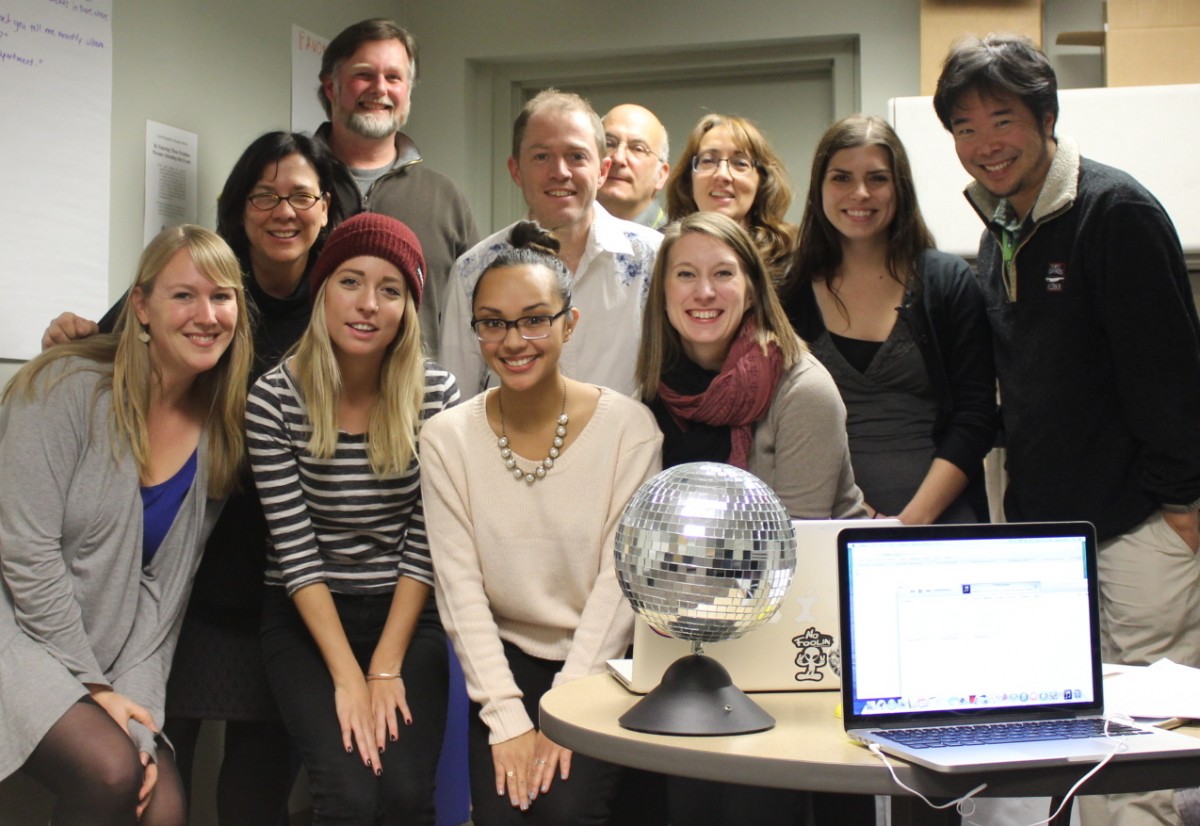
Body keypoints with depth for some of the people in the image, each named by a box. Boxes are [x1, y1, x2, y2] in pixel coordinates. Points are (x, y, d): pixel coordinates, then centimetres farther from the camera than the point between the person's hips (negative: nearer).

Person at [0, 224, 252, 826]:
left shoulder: (218, 431, 2)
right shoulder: (69, 389, -15)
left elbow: (165, 585, 3)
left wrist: (136, 698, -9)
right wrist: (94, 688, -15)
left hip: (108, 662, 5)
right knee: (111, 770, -25)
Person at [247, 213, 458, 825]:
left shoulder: (437, 395, -7)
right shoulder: (274, 398, -10)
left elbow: (424, 543, -6)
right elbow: (295, 549, -11)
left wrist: (386, 669, -10)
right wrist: (347, 676, -15)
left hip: (406, 615, 1)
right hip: (306, 617, -1)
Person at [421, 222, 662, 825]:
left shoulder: (628, 426, -9)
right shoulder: (447, 439, -3)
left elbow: (621, 579, -10)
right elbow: (460, 589, -6)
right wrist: (507, 719, -15)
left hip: (606, 660, -1)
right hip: (507, 657, 2)